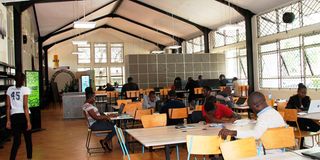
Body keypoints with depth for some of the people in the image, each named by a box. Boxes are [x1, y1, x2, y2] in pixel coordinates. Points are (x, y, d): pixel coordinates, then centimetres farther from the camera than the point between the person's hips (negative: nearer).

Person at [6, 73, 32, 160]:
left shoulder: (9, 89, 8)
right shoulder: (25, 89, -6)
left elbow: (8, 106, 6)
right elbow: (25, 106, -12)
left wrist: (8, 120, 11)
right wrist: (28, 121, -10)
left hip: (14, 117, 4)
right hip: (23, 116, -3)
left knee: (16, 141, 10)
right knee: (28, 139, 15)